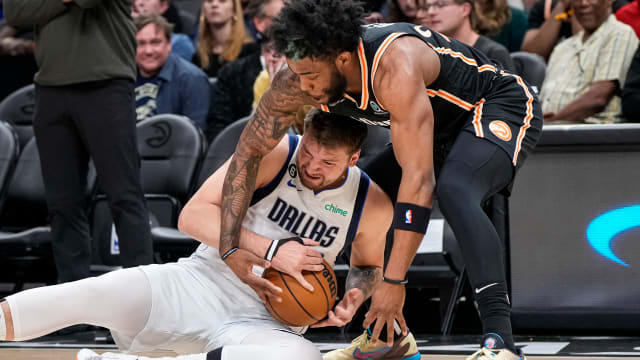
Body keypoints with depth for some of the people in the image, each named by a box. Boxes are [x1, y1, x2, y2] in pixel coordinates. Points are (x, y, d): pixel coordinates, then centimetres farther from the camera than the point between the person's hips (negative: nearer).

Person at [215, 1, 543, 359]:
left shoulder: (394, 67, -39)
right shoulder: (298, 79, -17)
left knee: (454, 192, -35)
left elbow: (418, 179, -42)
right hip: (445, 125, 9)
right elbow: (248, 153, -9)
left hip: (504, 106, -8)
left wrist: (394, 282, -42)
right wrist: (230, 248, -20)